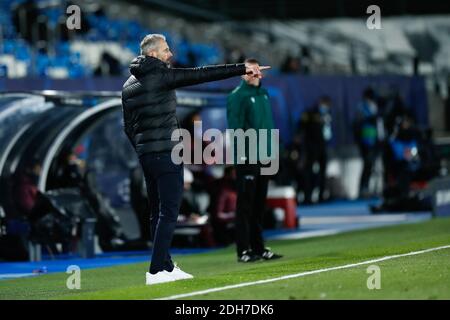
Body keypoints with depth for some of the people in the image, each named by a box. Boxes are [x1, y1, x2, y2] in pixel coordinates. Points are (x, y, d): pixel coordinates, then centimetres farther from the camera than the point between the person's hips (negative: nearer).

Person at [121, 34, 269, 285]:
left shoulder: (129, 85, 14)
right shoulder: (161, 76, -10)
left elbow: (128, 126, 17)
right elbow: (203, 74, -14)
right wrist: (242, 69, -12)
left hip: (145, 154, 8)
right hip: (166, 153, -8)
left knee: (158, 213, 13)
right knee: (168, 213, -8)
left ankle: (166, 266, 17)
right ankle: (156, 271, -12)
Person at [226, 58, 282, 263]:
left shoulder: (264, 94, 16)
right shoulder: (237, 96, -8)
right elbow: (235, 126, -14)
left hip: (264, 158, 8)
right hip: (246, 158, -8)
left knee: (259, 204, 12)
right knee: (245, 204, -6)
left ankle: (258, 248, 18)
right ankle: (243, 250, -4)